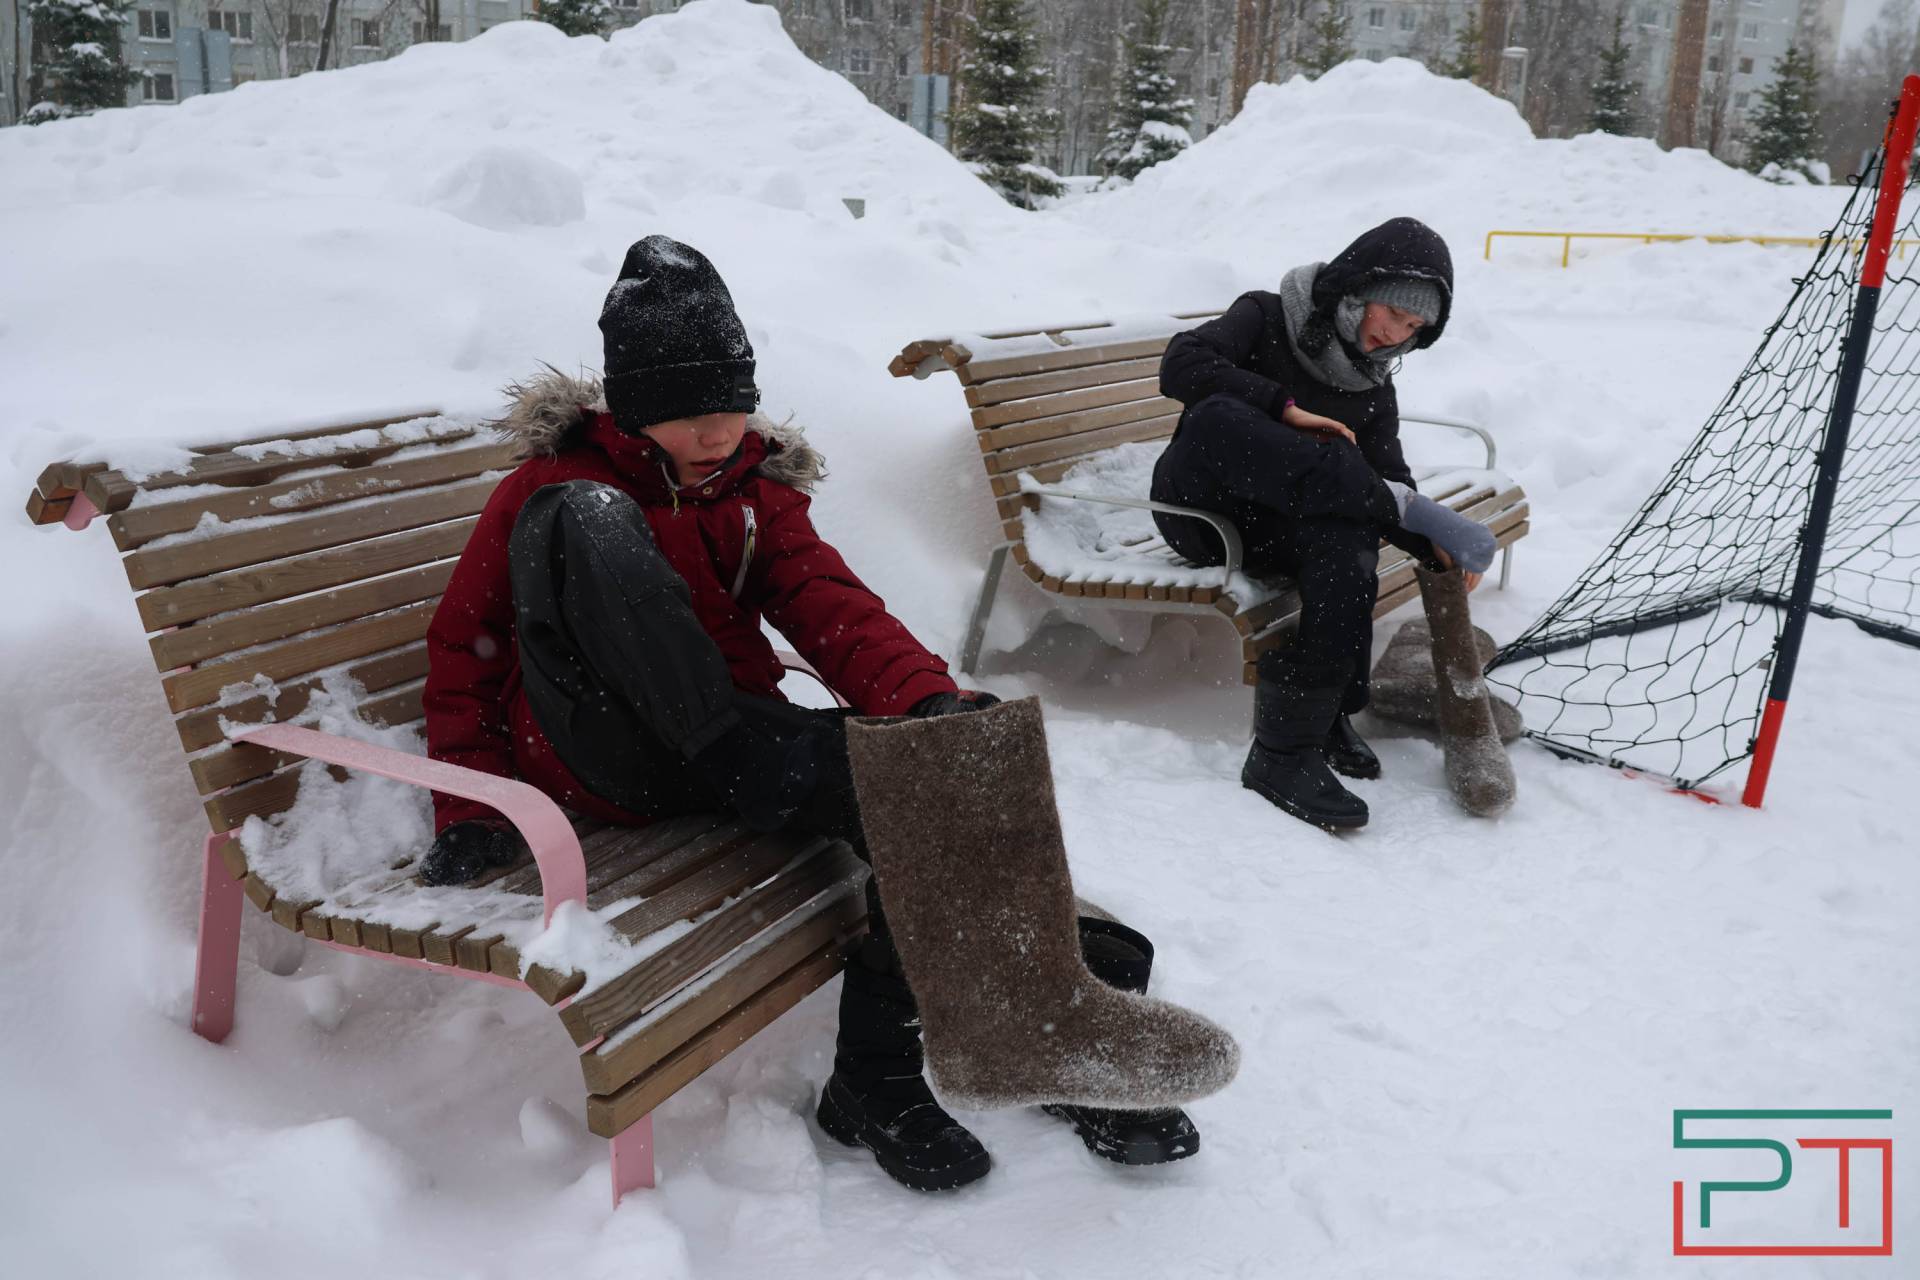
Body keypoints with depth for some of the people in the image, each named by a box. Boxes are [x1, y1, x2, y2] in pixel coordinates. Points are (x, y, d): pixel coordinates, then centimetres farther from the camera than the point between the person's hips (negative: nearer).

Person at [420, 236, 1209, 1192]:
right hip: (601, 759, -3)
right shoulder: (550, 484, 6)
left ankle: (880, 1082, -8)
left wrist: (928, 698, -23)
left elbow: (834, 609, -1)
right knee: (582, 516, -28)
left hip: (730, 742, 3)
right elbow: (462, 641, 7)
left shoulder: (759, 494, 15)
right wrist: (470, 805, -4)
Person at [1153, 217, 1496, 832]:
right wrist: (1284, 408, -26)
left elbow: (1386, 478, 0)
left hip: (1274, 525, 3)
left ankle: (1286, 752, -28)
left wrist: (1434, 542, -21)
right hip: (1198, 506, -3)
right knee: (1216, 419, -37)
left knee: (1347, 544, -35)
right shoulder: (1268, 319, -4)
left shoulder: (1372, 389, 9)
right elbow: (1181, 364, -20)